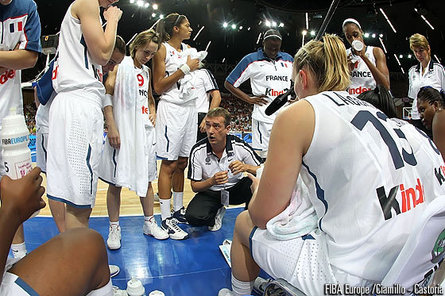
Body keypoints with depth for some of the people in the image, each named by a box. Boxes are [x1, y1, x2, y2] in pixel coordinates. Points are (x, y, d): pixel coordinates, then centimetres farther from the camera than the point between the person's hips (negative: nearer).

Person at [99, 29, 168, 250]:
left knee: (146, 179, 11)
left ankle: (149, 223, 24)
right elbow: (106, 95, -10)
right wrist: (111, 127, -18)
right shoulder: (120, 66, -2)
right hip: (122, 130, -6)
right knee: (116, 181, 1)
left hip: (144, 130, 6)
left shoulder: (146, 72, 17)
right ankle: (114, 228, 15)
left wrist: (153, 112, 9)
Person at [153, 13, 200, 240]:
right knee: (169, 165, -5)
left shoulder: (188, 49, 17)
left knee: (182, 163, 10)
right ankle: (166, 219, 1)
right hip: (171, 109, -7)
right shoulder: (162, 49, -3)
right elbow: (158, 87, -11)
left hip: (190, 108, 7)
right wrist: (184, 68, -12)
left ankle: (178, 210, 21)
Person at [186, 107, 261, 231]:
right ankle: (217, 213, 8)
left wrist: (246, 167, -36)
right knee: (193, 217, -28)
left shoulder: (240, 146, -18)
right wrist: (212, 181, -32)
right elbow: (195, 186, -11)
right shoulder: (197, 151, -17)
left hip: (236, 190, 0)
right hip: (210, 192, 0)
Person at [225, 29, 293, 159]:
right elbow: (229, 83, 5)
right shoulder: (251, 59, 3)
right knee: (262, 156, -7)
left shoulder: (288, 59, 16)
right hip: (264, 118, -4)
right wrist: (249, 99, -2)